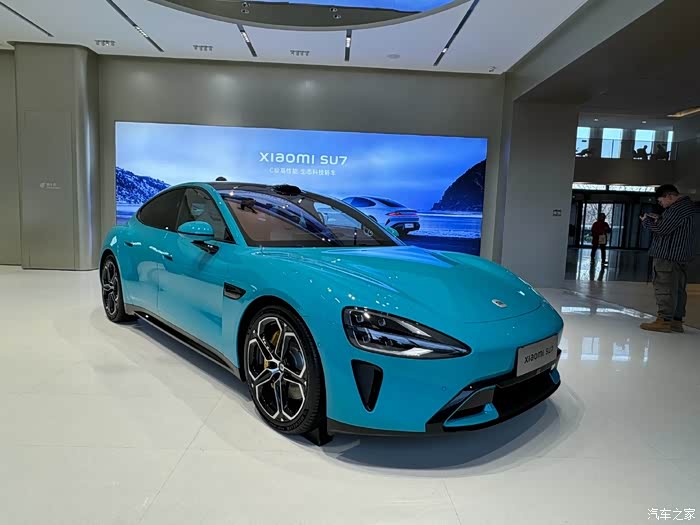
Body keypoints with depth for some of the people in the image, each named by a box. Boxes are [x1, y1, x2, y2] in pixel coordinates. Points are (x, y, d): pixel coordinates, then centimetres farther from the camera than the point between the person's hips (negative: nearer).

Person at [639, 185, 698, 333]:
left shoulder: (678, 208, -14)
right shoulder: (685, 206, 18)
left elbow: (663, 229, -17)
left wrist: (647, 220, -2)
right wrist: (658, 219, 8)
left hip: (668, 255, -10)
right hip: (681, 256, 11)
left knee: (664, 287, -8)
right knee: (678, 289, 12)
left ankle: (664, 320, -7)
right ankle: (676, 320, 17)